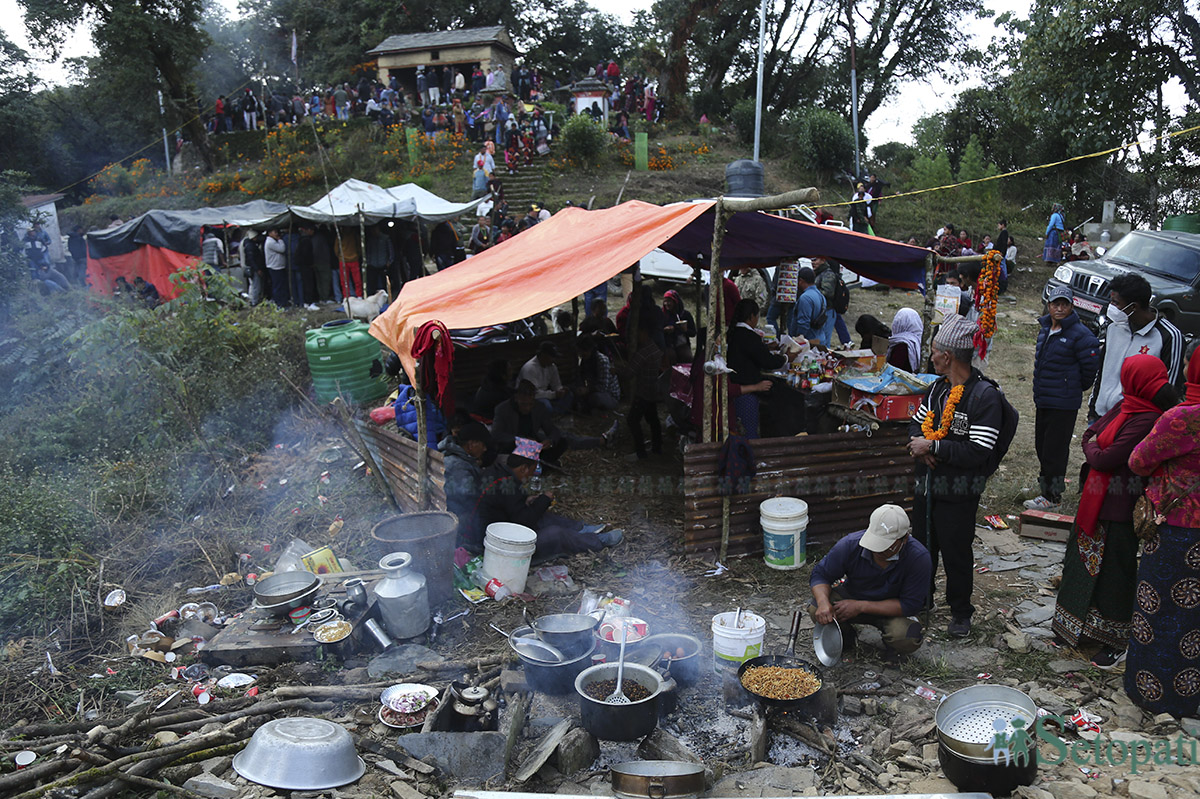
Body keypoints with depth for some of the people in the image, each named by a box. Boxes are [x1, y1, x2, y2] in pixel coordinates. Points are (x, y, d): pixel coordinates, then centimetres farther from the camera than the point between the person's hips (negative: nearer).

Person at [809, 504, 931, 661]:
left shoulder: (920, 558, -28)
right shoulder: (850, 544, -24)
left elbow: (910, 605, -24)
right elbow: (820, 575, -12)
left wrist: (861, 606, -31)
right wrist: (823, 602, -35)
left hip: (892, 608, -1)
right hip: (852, 595, 2)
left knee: (908, 640, -33)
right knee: (817, 610, -26)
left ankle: (891, 643, 6)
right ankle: (845, 635, 8)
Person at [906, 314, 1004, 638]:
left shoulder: (985, 395, -19)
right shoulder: (937, 388, 5)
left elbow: (977, 452, -24)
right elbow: (917, 425, 14)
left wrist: (933, 446, -23)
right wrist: (919, 446, -9)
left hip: (958, 493, -7)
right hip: (926, 486, 7)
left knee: (957, 553, 8)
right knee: (923, 547, 21)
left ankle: (960, 611, 29)